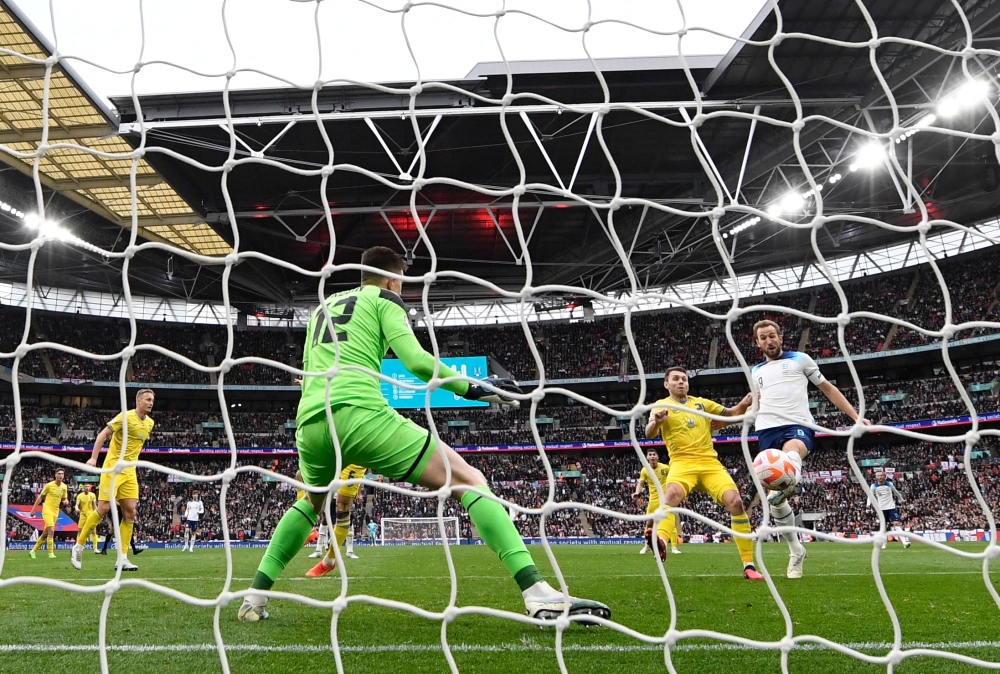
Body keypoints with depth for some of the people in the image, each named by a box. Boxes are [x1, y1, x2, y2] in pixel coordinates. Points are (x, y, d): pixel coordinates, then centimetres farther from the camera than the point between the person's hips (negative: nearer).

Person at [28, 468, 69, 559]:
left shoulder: (64, 487, 5)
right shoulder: (49, 485, -8)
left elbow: (64, 499, 15)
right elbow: (40, 497, 0)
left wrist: (66, 501, -9)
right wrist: (33, 509, -1)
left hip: (56, 511, 5)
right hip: (47, 510, -5)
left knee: (45, 534, 10)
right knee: (51, 531, -18)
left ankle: (33, 551, 26)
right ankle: (51, 553, -13)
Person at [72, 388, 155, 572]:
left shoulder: (150, 423, 10)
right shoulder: (126, 417, -11)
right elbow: (102, 435, -13)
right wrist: (93, 458, -21)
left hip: (130, 471, 6)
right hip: (113, 467, -6)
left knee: (130, 512, -1)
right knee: (104, 508, -9)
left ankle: (122, 559, 2)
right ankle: (78, 547, 11)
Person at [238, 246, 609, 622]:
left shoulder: (322, 307, 31)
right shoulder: (384, 299, 13)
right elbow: (416, 361, -3)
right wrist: (474, 388, 4)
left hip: (310, 421, 7)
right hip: (361, 414, -6)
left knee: (310, 504, 37)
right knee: (470, 481, -3)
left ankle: (254, 596, 27)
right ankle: (539, 595, -16)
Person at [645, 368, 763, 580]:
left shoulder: (702, 403, 18)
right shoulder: (661, 404, 6)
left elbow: (730, 413, 26)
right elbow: (649, 432, -10)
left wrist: (745, 404, 3)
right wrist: (656, 422, -35)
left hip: (710, 462, 3)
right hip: (682, 462, -3)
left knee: (735, 501, -14)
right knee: (672, 494, -35)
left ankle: (749, 565, -3)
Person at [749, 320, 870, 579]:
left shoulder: (799, 359, 15)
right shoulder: (756, 372, 25)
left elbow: (828, 389, 18)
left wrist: (856, 416, 12)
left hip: (798, 426, -3)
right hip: (767, 431, 3)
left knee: (791, 452, -41)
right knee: (775, 500, 0)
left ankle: (786, 484, -73)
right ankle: (796, 551, 15)